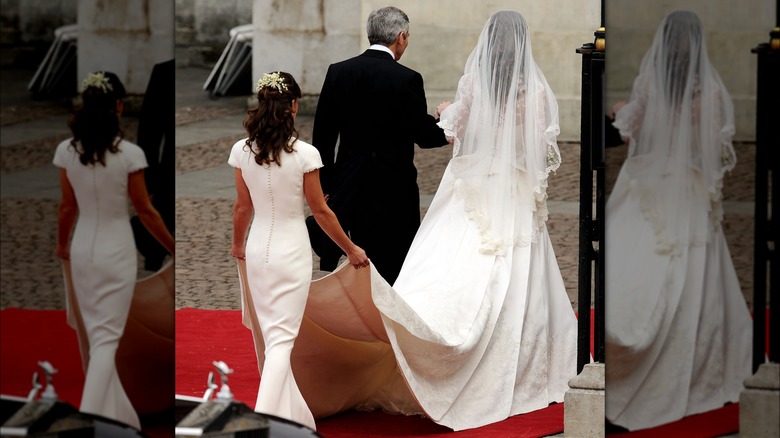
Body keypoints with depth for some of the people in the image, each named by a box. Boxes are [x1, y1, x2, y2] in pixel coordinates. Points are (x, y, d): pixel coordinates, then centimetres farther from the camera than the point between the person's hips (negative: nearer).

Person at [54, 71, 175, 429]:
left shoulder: (67, 151, -5)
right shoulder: (129, 154, -16)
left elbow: (67, 206, 4)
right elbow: (145, 211, -9)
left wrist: (62, 244, 23)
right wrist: (174, 248, 5)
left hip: (82, 251, 4)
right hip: (116, 251, -4)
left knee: (97, 334, 18)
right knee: (107, 337, -1)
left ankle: (117, 418, 29)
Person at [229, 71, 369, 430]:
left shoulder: (242, 151, -5)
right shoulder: (304, 154, -15)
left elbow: (242, 207, 5)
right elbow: (320, 211, -8)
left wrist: (237, 245, 24)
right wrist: (351, 249, 6)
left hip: (257, 249, 4)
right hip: (291, 250, -4)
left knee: (269, 335, 18)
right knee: (281, 338, -3)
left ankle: (292, 414, 33)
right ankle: (264, 421, -16)